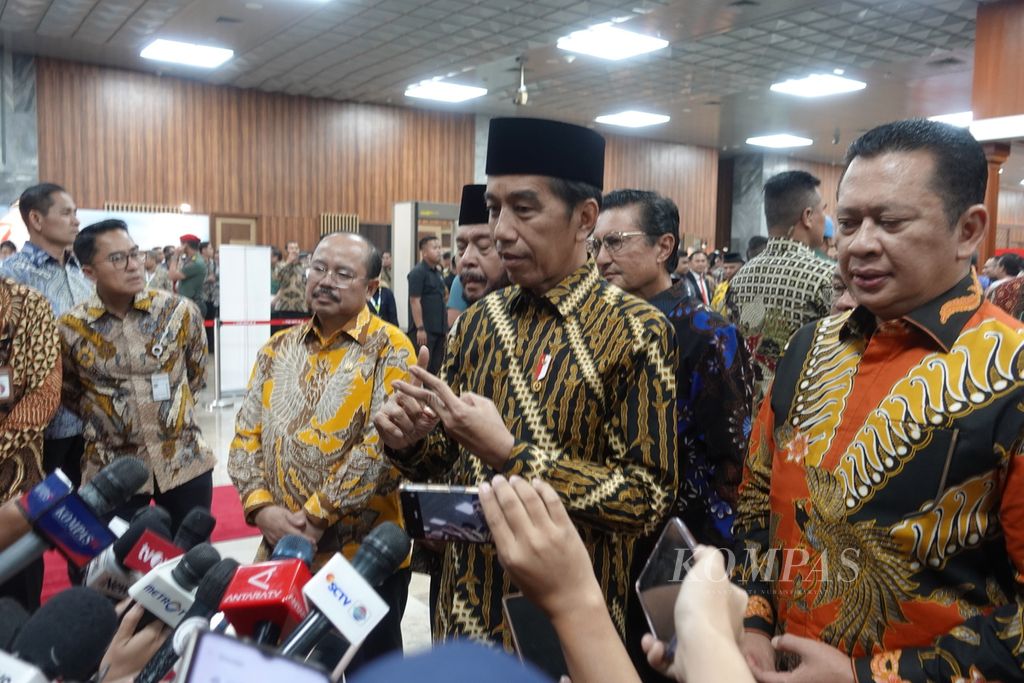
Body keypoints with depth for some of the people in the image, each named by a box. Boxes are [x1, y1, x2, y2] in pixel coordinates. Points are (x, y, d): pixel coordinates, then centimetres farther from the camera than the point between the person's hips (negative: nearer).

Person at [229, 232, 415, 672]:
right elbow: (246, 433, 6)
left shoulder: (388, 348, -10)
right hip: (283, 552, 5)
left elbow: (383, 446, -19)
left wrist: (315, 516, -18)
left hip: (363, 555, -5)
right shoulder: (278, 349, 8)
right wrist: (261, 507, -9)